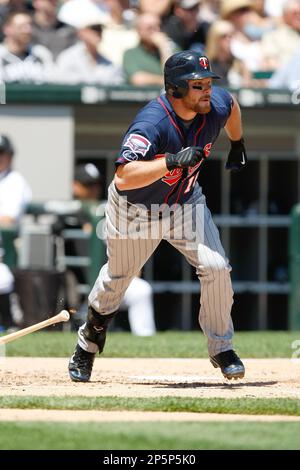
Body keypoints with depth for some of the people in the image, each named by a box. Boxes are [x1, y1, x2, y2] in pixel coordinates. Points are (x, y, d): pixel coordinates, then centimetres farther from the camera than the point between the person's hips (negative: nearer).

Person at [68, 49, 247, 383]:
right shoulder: (152, 124, -37)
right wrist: (172, 161, -56)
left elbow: (232, 105, 9)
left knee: (216, 267, -16)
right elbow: (124, 177, -48)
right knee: (117, 278, 16)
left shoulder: (216, 107, -19)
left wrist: (237, 146, 21)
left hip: (185, 203, 4)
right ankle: (87, 344, 43)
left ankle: (221, 348, 4)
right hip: (135, 209, -4)